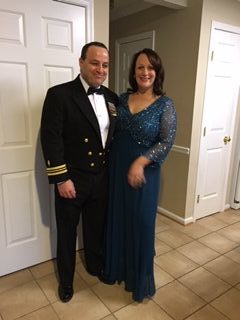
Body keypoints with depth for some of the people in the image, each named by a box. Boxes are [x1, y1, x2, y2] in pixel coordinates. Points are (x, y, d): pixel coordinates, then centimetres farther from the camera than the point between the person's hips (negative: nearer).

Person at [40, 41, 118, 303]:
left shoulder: (111, 98, 5)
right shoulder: (59, 94, -12)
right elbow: (51, 139, -15)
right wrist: (61, 179, -17)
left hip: (102, 178, 5)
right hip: (71, 179, -4)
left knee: (96, 227, 22)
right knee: (67, 232, 14)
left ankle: (95, 266, 47)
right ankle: (66, 279, 38)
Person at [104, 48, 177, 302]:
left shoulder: (165, 104, -8)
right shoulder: (123, 98, 5)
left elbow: (166, 142, -12)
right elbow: (114, 132, 11)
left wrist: (140, 162, -20)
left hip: (143, 171, -4)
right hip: (117, 169, 4)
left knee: (140, 223, 7)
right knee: (118, 219, 15)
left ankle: (140, 279, 30)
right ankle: (117, 268, 39)